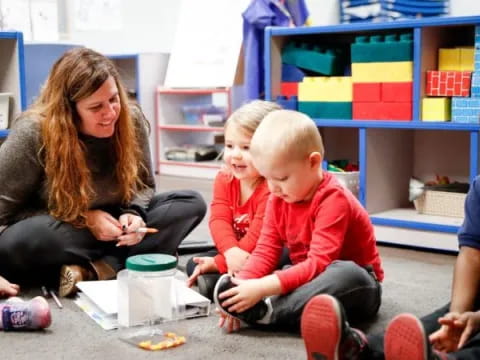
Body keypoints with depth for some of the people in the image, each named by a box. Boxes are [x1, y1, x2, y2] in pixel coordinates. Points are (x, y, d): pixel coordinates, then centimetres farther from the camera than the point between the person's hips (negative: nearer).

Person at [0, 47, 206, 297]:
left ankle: (95, 270, -26)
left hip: (109, 227, 4)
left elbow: (144, 186, 3)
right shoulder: (32, 133, -22)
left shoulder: (131, 119, -12)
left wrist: (134, 214, -21)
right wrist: (84, 219, -22)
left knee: (191, 204, -15)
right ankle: (118, 262, -20)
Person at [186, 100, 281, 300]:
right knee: (194, 265, -8)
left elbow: (259, 236, -27)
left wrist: (219, 263, -27)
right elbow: (219, 220, -14)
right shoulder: (224, 179, -3)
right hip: (235, 253, 8)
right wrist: (231, 251, -36)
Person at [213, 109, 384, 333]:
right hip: (305, 278, 7)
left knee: (346, 274, -39)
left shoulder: (333, 199, -24)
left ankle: (267, 311, -37)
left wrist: (262, 287, -38)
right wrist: (243, 286, -23)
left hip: (355, 285, -6)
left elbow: (318, 263, -31)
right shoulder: (279, 198, -1)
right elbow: (266, 251, -5)